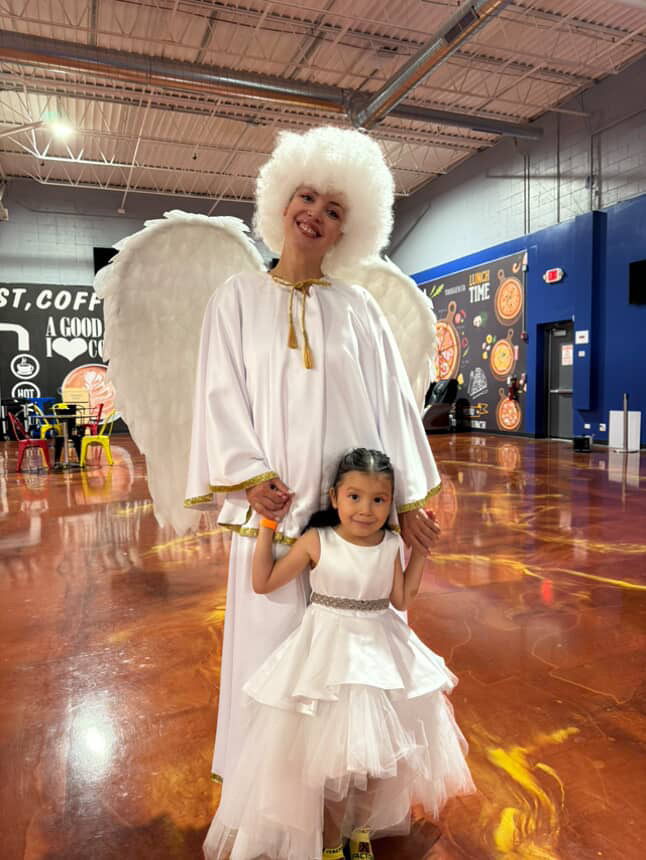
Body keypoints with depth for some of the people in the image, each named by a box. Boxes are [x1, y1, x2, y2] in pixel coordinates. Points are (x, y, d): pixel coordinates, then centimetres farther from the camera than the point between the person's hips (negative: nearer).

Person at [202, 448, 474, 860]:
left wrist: (420, 551, -1)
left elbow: (401, 599, 4)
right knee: (331, 756, 7)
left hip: (380, 653, 4)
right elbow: (263, 583, -11)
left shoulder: (391, 546, -6)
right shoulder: (317, 542, -15)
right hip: (329, 653, -3)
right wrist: (269, 524, -16)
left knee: (378, 752, 15)